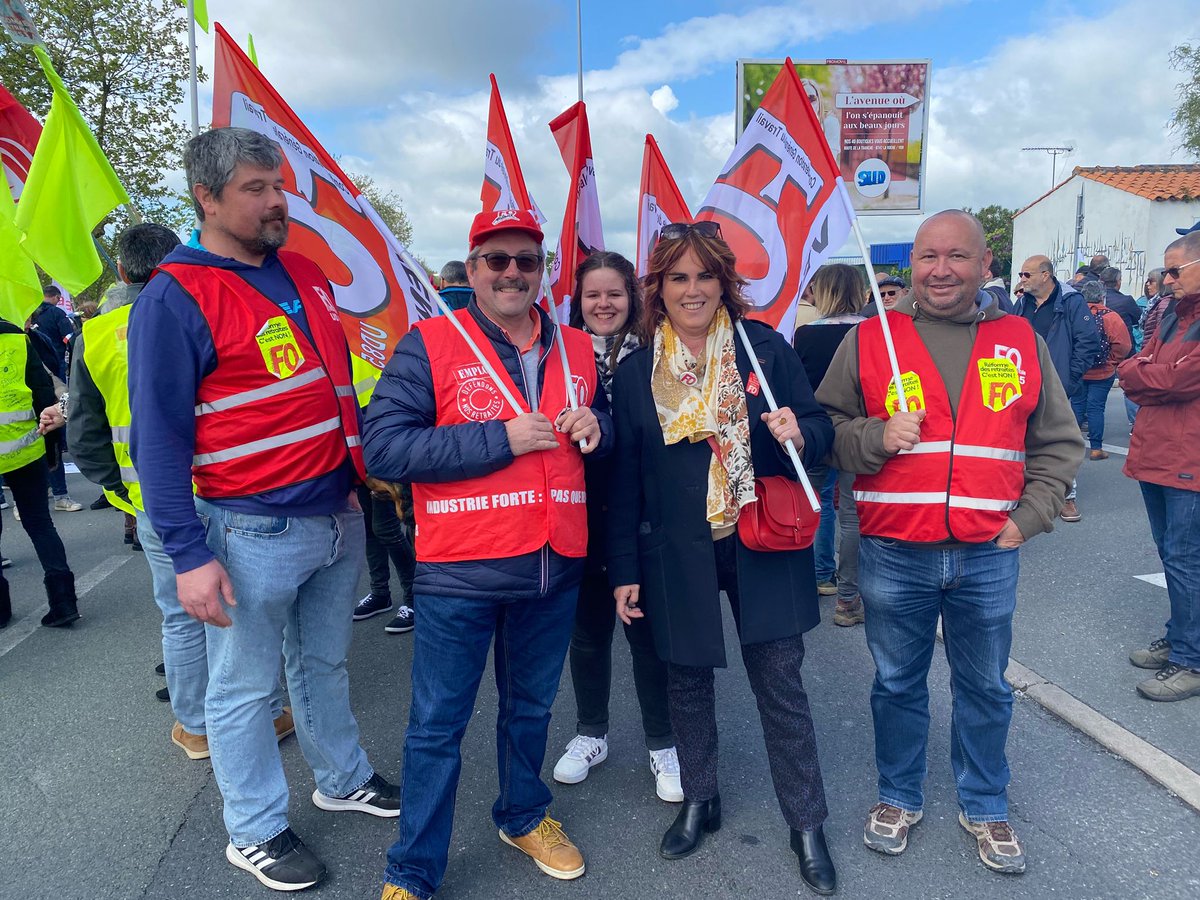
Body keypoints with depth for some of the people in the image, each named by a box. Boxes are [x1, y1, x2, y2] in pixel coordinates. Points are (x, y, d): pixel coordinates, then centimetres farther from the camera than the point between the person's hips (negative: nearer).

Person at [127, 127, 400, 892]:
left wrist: (369, 466, 16)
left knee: (326, 664, 22)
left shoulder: (304, 273, 8)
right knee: (245, 689, 11)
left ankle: (344, 780, 42)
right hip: (254, 529, -6)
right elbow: (158, 438, -14)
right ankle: (256, 831, 31)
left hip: (340, 513, 7)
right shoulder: (174, 298, -13)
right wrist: (188, 554, -17)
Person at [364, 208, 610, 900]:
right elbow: (384, 449, -17)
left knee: (531, 706, 22)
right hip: (461, 570, -4)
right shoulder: (430, 344, -7)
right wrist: (500, 438, -20)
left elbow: (608, 434, 22)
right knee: (437, 725, 8)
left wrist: (595, 426, -3)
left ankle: (524, 817, 46)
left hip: (555, 567, 5)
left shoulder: (576, 350, 9)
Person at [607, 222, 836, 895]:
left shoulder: (765, 346, -3)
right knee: (687, 680, 15)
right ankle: (700, 801, 38)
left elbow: (821, 428, 2)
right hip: (677, 556, 2)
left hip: (763, 546, -1)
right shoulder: (636, 373, 1)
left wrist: (799, 435, -22)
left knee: (780, 684, 6)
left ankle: (808, 823, 27)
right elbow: (624, 481, 3)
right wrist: (625, 570, 2)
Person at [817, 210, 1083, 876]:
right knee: (898, 685, 15)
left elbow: (1059, 443, 10)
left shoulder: (1023, 341, 5)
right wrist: (875, 437, -18)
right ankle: (899, 798, 37)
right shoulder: (870, 339, -1)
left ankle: (985, 807, 39)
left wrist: (1027, 518, 0)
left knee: (985, 689, 17)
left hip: (988, 557, 2)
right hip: (894, 555, -1)